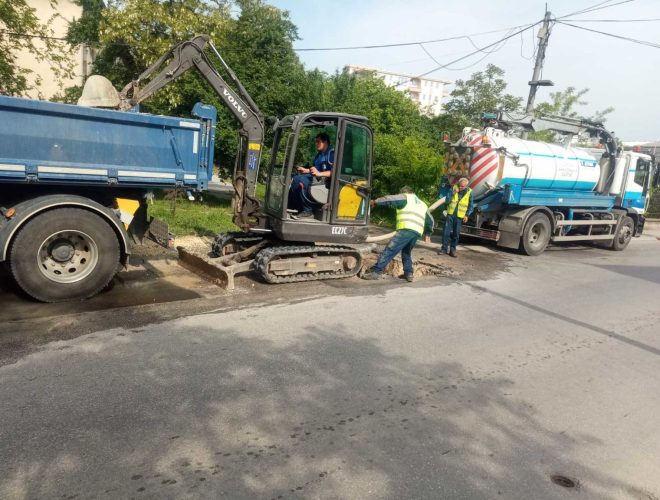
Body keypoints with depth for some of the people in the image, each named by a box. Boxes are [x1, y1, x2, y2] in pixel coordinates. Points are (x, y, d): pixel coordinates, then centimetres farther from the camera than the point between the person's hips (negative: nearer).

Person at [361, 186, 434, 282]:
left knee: (389, 250, -10)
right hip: (418, 232, 7)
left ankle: (376, 271, -15)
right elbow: (430, 220, 39)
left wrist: (375, 201, 14)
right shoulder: (423, 204, 34)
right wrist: (427, 233, 51)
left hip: (407, 229, -7)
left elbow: (389, 199, 4)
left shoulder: (406, 197, 14)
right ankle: (408, 273, 18)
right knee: (406, 252, 26)